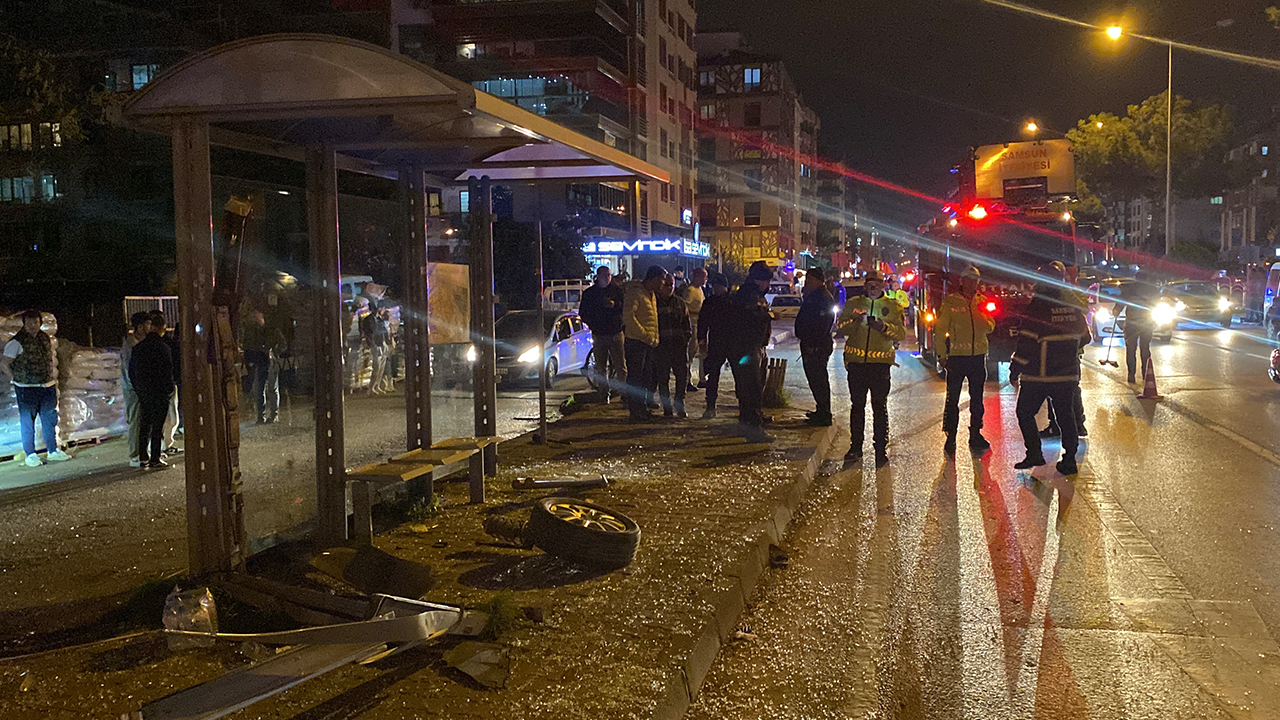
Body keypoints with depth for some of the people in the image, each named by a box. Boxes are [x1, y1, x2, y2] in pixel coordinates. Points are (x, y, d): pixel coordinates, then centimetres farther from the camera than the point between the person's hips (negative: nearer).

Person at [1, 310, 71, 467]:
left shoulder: (46, 338, 8)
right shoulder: (16, 342, -9)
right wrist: (16, 380, -7)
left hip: (47, 387, 5)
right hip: (26, 390, -5)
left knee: (50, 420, 10)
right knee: (28, 423, 1)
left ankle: (53, 451, 20)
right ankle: (30, 455, 9)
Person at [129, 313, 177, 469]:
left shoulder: (138, 347, 6)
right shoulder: (162, 347, -14)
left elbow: (131, 370, 13)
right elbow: (167, 371, -15)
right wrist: (171, 387, -2)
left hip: (143, 392, 6)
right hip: (159, 392, -6)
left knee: (145, 423, 15)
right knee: (157, 425, -2)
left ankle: (143, 457, 19)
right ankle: (155, 459, -1)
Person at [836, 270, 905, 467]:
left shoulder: (892, 306, 6)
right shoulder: (853, 303, 10)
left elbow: (901, 333, -2)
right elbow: (840, 327, 1)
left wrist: (884, 327, -19)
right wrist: (854, 321, -18)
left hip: (880, 362, -1)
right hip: (856, 361, 2)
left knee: (880, 406, -1)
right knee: (857, 405, 7)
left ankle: (881, 449, 3)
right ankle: (855, 447, 15)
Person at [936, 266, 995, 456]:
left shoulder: (982, 302, 11)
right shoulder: (950, 302, -1)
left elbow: (990, 326, 11)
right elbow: (940, 329, -1)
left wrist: (983, 318, -12)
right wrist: (942, 354, -7)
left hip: (978, 355, 4)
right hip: (957, 356, -4)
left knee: (977, 398, 12)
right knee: (952, 399, -3)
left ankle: (975, 435, 22)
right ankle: (950, 437, 4)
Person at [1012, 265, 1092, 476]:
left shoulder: (1035, 309, -13)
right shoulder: (1073, 308, 4)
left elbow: (1026, 343, -16)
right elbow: (1085, 338, 18)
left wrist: (1016, 368, -8)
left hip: (1038, 375, -5)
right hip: (1068, 375, 5)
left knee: (1025, 412, 10)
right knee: (1066, 416, 11)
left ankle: (1034, 453, 2)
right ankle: (1069, 460, 10)